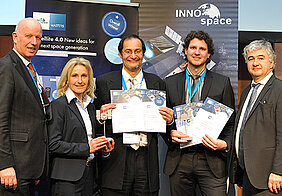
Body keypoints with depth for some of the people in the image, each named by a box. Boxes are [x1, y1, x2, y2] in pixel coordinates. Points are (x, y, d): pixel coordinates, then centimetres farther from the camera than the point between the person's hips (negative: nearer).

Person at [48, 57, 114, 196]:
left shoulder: (91, 106, 14)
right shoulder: (58, 105, -7)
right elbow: (53, 145, -14)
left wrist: (103, 147, 2)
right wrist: (86, 148, -18)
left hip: (89, 175, 7)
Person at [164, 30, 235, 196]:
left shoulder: (223, 83, 5)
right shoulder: (170, 82, 9)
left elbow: (231, 122, 6)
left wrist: (225, 143, -11)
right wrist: (169, 133, -7)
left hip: (211, 161, -1)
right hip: (179, 161, 2)